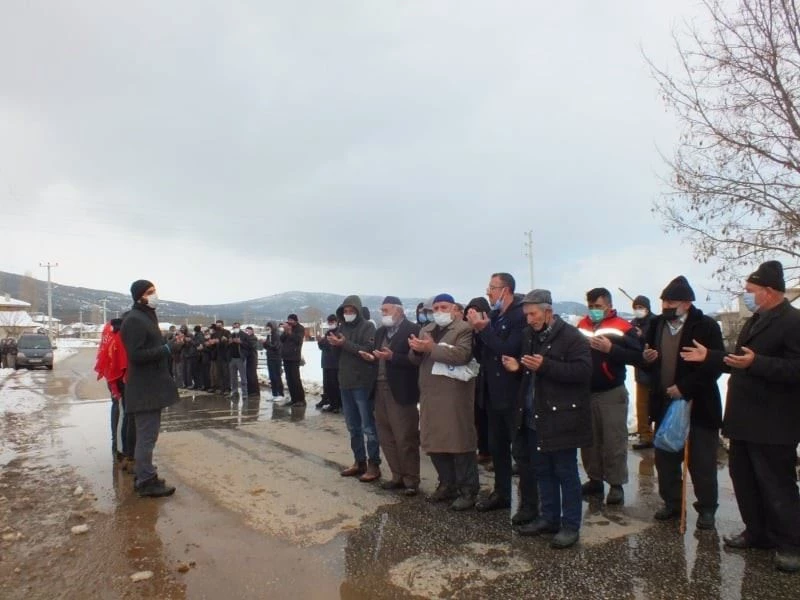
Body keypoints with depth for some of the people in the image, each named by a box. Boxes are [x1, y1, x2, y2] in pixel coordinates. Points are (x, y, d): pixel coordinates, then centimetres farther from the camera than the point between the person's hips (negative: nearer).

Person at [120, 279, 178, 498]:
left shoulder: (148, 316, 17)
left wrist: (165, 350, 10)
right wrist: (165, 350, -17)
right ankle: (146, 481, 3)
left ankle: (144, 475, 28)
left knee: (147, 434, 18)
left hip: (152, 387, 11)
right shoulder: (134, 320, -16)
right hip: (144, 389, -11)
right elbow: (136, 355, -24)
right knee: (147, 435, -4)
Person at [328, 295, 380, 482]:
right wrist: (333, 343, -6)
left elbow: (369, 351, -20)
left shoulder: (367, 327, -6)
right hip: (345, 383, 7)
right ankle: (359, 462, 26)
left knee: (368, 426, -1)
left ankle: (373, 465, 7)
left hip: (363, 384, -7)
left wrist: (345, 344, -23)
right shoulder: (342, 328, 12)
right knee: (353, 427, 14)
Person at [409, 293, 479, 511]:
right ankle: (447, 485, 28)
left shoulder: (464, 329, -6)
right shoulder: (426, 330, 16)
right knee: (434, 441, 13)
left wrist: (431, 348, -23)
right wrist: (416, 349, -9)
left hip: (455, 395, -7)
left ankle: (468, 491, 9)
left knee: (459, 442, -2)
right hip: (431, 395, 7)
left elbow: (462, 355, -23)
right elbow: (415, 359, 15)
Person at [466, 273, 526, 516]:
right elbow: (483, 353, 10)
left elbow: (509, 350, -24)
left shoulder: (521, 316, -14)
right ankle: (501, 493, 32)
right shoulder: (493, 316, 10)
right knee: (496, 447, 17)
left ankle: (530, 502, 12)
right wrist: (478, 331, -6)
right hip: (494, 393, 8)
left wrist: (484, 329, -18)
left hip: (514, 394, -8)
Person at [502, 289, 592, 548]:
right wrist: (518, 366, -1)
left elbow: (583, 371, -23)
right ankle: (549, 518, 30)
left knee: (566, 473, 3)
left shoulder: (572, 337, -13)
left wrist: (545, 366, -27)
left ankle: (570, 526, 15)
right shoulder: (528, 335, 10)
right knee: (541, 471, 16)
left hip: (561, 418, -7)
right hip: (534, 418, 7)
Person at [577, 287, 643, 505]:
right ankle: (595, 479, 25)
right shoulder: (582, 326, 6)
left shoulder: (623, 328, -7)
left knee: (614, 441, -2)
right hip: (585, 392, 5)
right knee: (588, 439, 12)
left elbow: (638, 357, -15)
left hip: (612, 394, -5)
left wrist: (611, 349, -23)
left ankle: (616, 485, 10)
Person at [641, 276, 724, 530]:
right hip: (664, 404, 5)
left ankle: (706, 508, 23)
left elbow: (715, 366, -15)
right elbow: (650, 364, 16)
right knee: (665, 458, 13)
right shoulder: (657, 325, 7)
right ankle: (671, 503, 28)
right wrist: (647, 358, -8)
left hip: (698, 405, -5)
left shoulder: (706, 326, -10)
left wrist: (684, 388, -19)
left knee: (702, 462, 6)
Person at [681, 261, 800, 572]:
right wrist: (709, 356, 13)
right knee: (743, 478, 17)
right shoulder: (755, 321, 15)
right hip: (744, 418, 10)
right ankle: (757, 532, 31)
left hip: (772, 424, -9)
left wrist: (756, 363, -33)